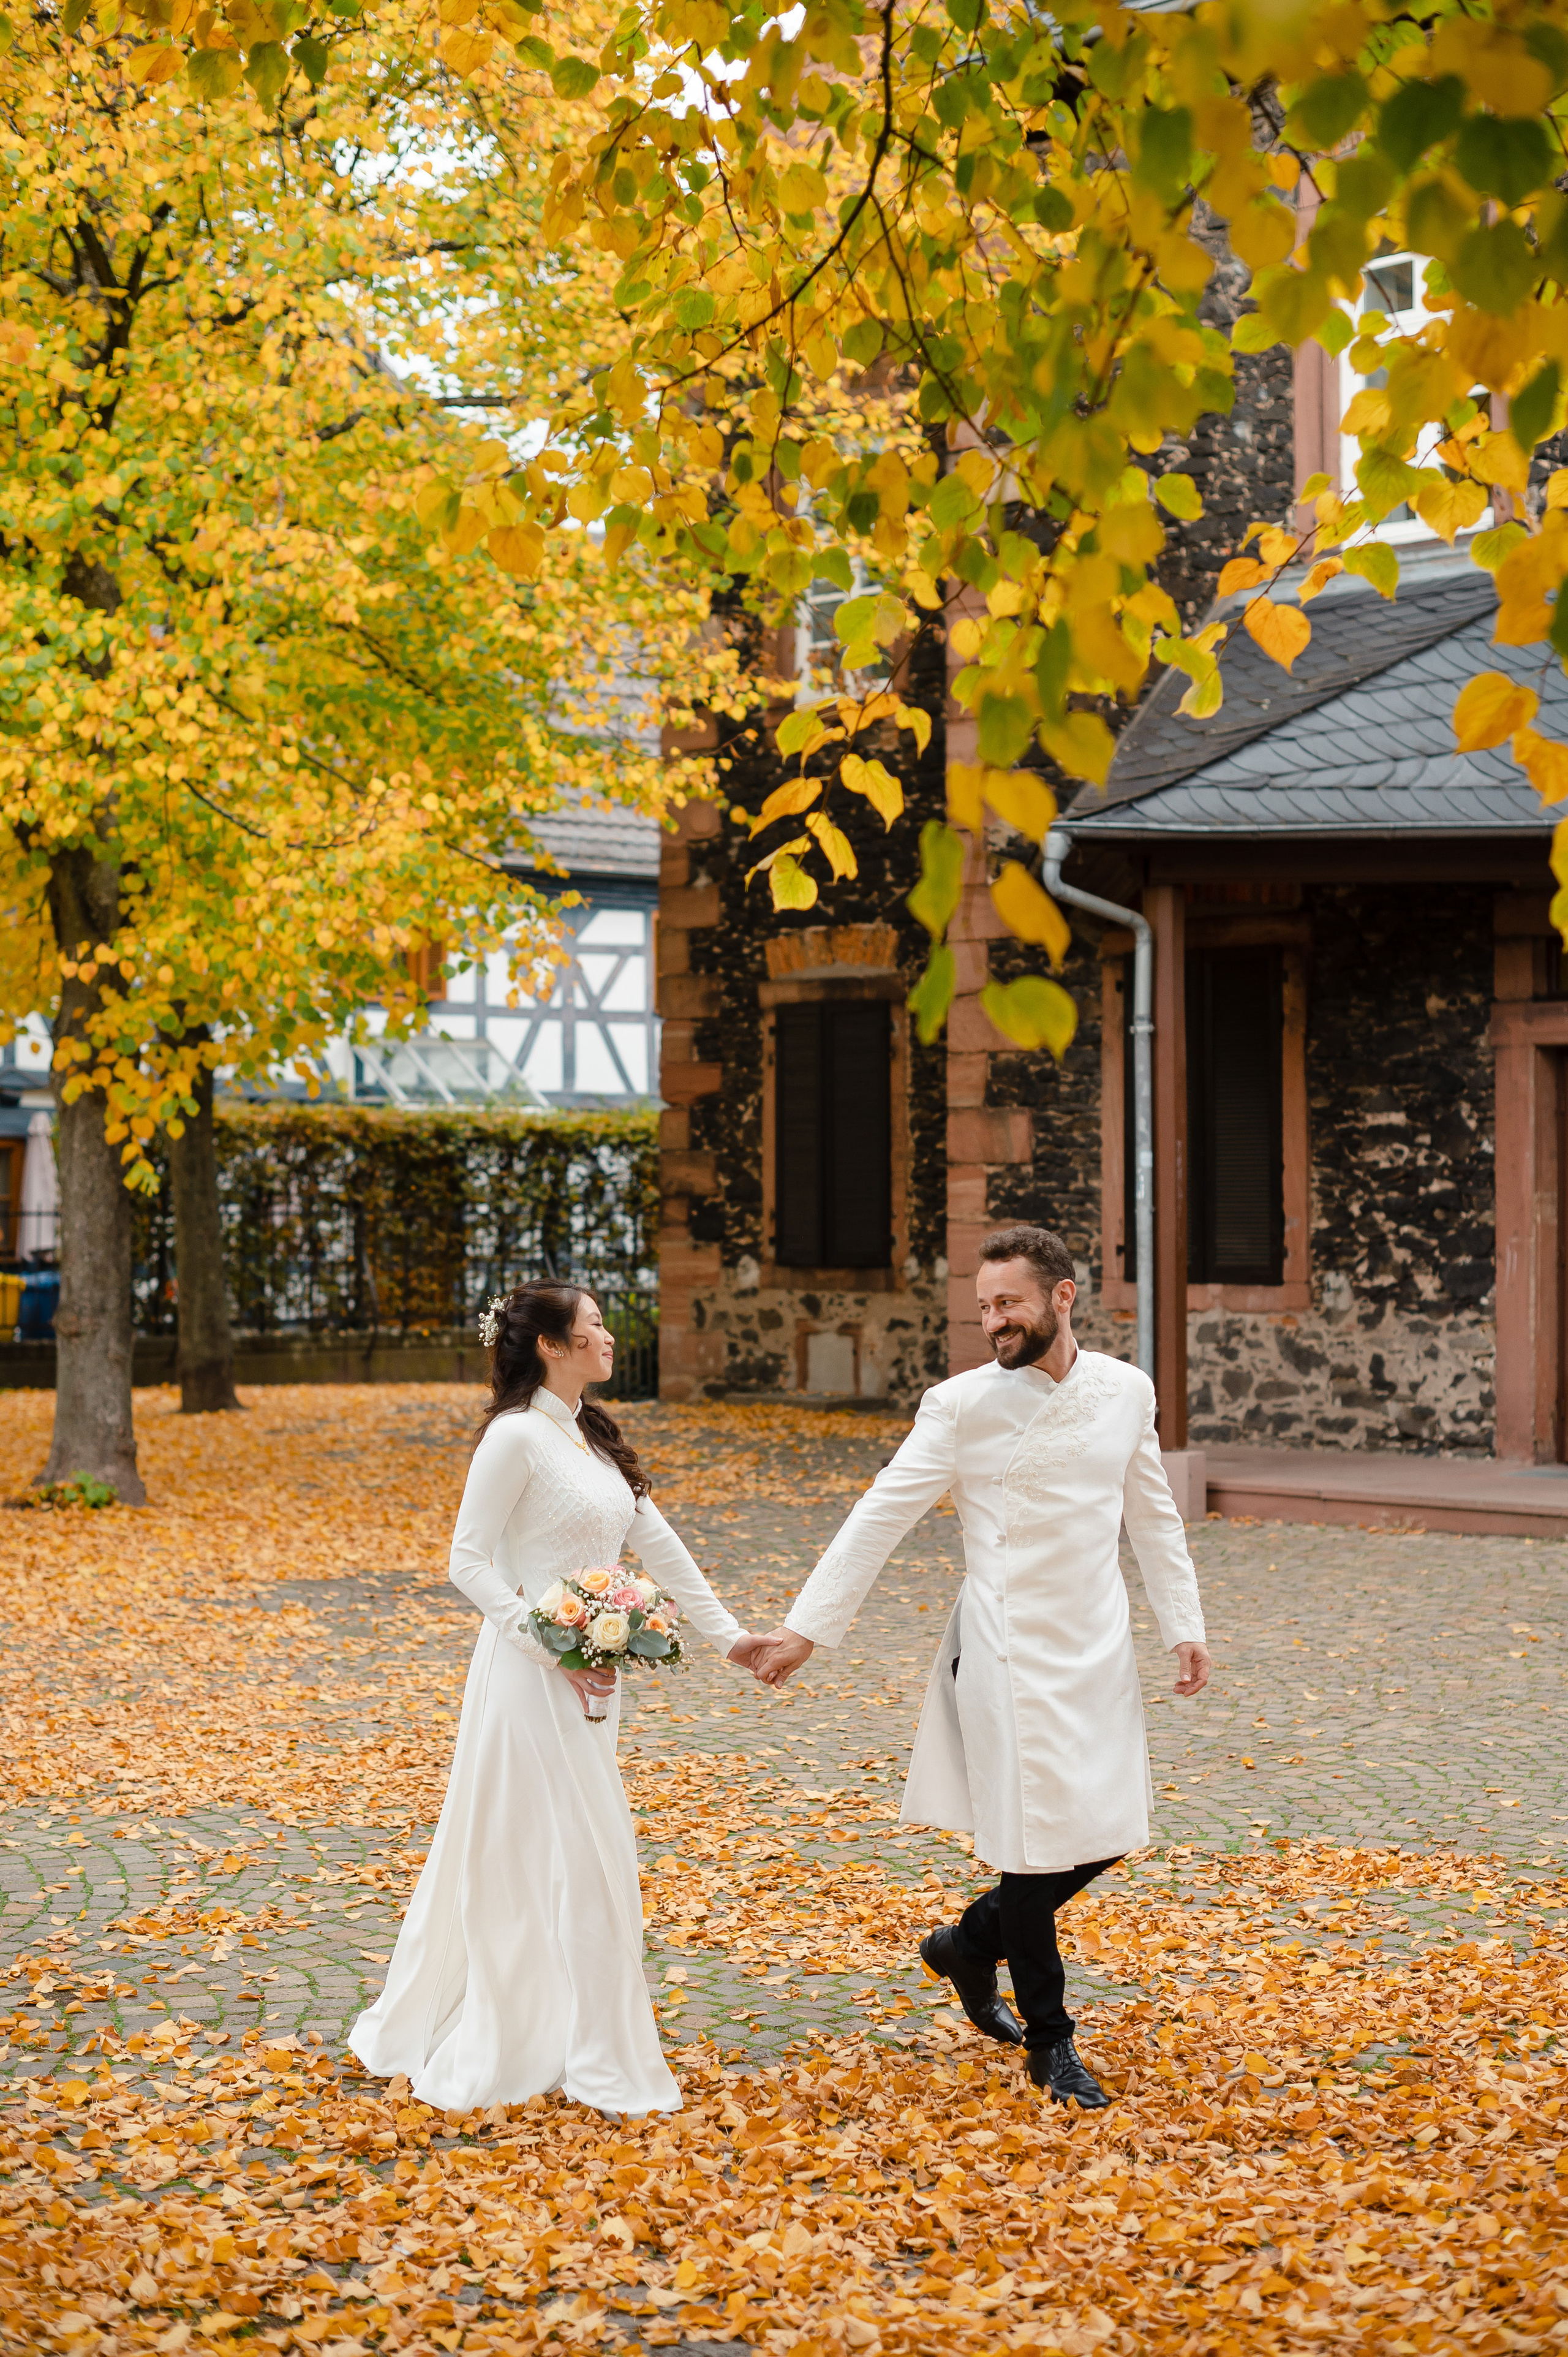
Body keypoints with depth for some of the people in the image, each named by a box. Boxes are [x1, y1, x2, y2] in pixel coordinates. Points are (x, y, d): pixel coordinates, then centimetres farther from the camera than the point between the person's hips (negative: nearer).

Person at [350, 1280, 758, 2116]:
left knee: (518, 1858, 15)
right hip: (532, 1672, -8)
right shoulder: (517, 1435, -14)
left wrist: (726, 1633, 10)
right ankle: (595, 2059, 5)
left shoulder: (591, 1436, 12)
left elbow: (658, 1544, 13)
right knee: (574, 1857, -4)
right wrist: (554, 1649, -20)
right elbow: (470, 1562, -15)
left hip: (588, 1674, 8)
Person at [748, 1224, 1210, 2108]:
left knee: (1107, 1833, 7)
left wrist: (1185, 1627, 10)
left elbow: (1155, 1515, 13)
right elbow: (880, 1517, -8)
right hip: (1009, 1655, -5)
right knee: (1035, 1837, 1)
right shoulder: (963, 1405, -10)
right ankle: (1050, 2039, 19)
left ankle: (971, 1943, 31)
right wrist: (805, 1628, -10)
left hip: (1100, 1649, 5)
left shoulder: (1127, 1392, 2)